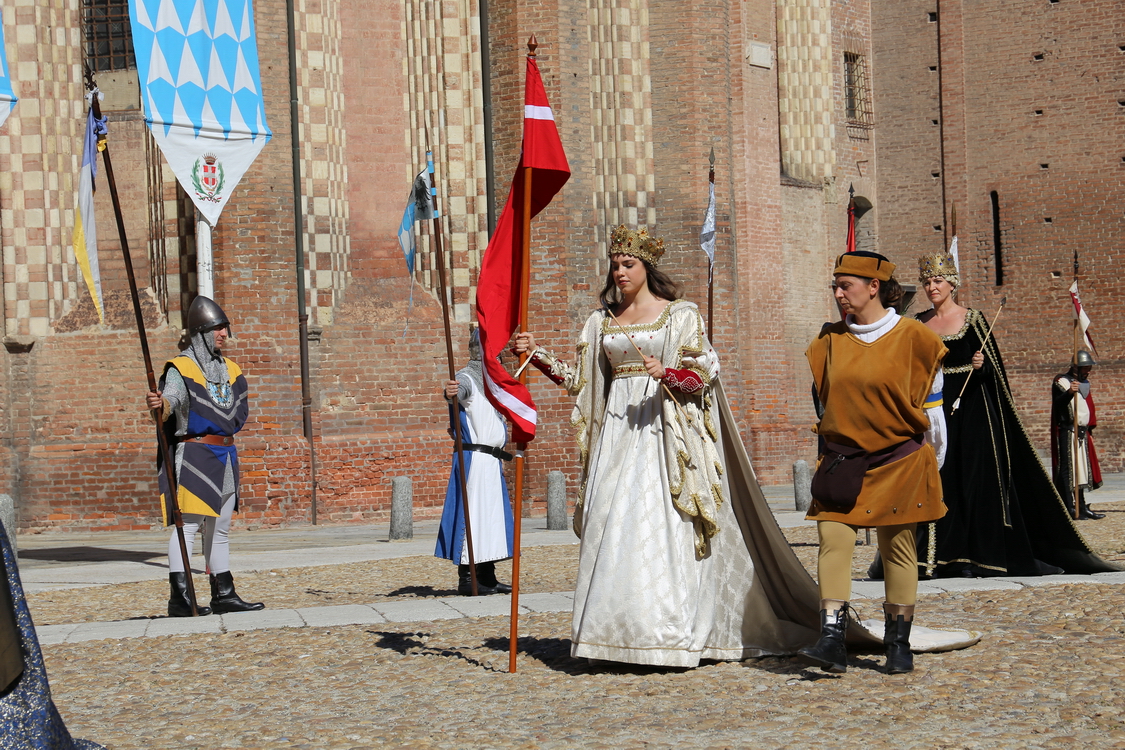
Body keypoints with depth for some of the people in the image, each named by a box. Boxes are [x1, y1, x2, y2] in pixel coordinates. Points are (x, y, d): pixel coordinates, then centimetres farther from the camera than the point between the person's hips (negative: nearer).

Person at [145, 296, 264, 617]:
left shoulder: (230, 370, 16)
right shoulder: (181, 368, -7)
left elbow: (239, 411, 19)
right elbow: (171, 398, -26)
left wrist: (225, 432, 4)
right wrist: (160, 404, -47)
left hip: (225, 455, 8)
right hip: (193, 454, -7)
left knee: (219, 529, 13)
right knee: (187, 524, -13)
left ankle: (224, 594, 18)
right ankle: (179, 596, -17)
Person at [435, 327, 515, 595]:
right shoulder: (466, 378, -9)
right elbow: (460, 390, -33)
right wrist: (450, 393, -55)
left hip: (493, 460, 9)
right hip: (473, 459, -9)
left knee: (492, 515, 10)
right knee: (472, 513, -11)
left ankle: (487, 577, 16)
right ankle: (466, 579, -12)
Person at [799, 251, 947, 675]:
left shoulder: (912, 338, -4)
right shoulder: (831, 340, 6)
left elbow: (931, 403, 5)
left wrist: (931, 462, 10)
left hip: (899, 462, -3)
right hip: (842, 461, 3)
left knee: (898, 548, 3)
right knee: (833, 539, -11)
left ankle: (898, 644, 12)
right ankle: (832, 641, -15)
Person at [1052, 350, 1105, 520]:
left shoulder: (1084, 383, 20)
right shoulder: (1061, 381, -6)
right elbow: (1058, 403, -22)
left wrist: (1090, 428, 22)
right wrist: (1068, 393, -42)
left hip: (1082, 432, 9)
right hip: (1067, 431, -9)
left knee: (1082, 468, 9)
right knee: (1067, 468, -10)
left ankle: (1082, 507, 13)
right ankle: (1069, 508, -13)